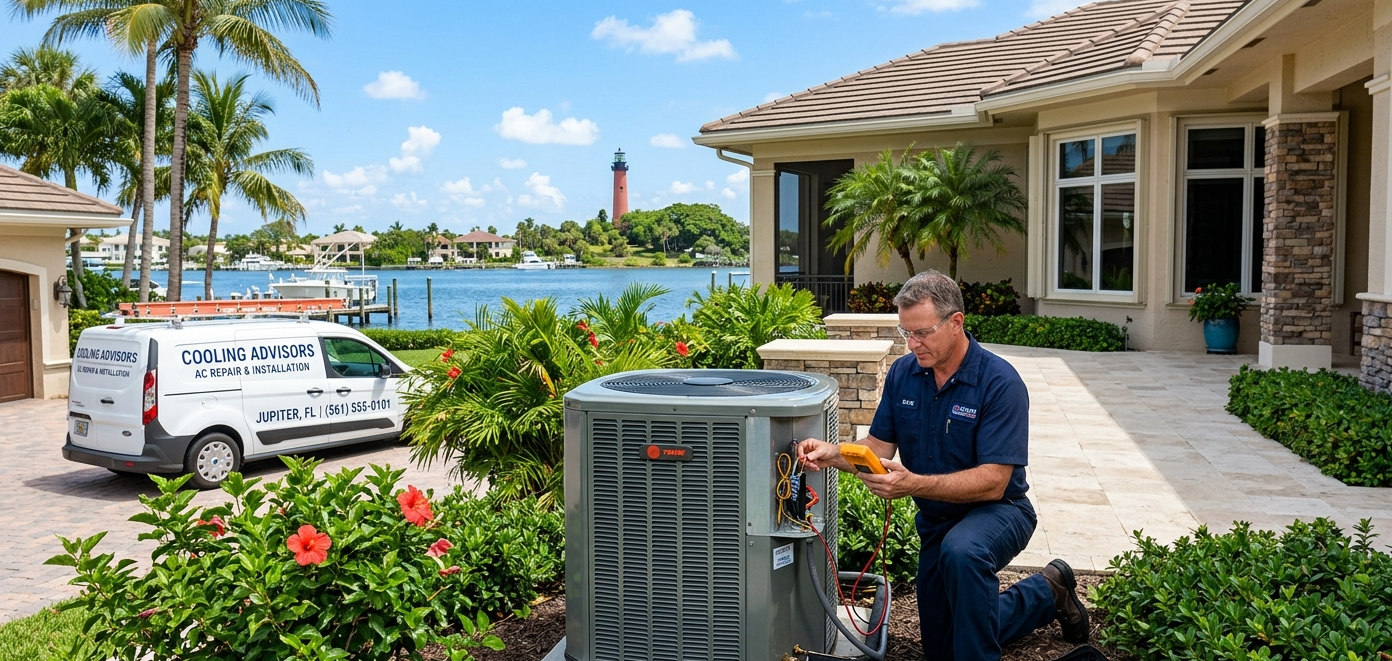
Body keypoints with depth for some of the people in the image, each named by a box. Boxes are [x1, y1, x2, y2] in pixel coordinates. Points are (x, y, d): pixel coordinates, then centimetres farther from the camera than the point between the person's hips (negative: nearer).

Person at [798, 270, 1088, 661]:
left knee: (962, 551, -42)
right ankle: (1046, 595, 36)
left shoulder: (1000, 383, -24)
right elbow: (879, 445, -5)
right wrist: (832, 454, -26)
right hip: (937, 519, 7)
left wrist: (913, 484, -42)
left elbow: (992, 482, -29)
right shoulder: (902, 373, -7)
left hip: (996, 511, -6)